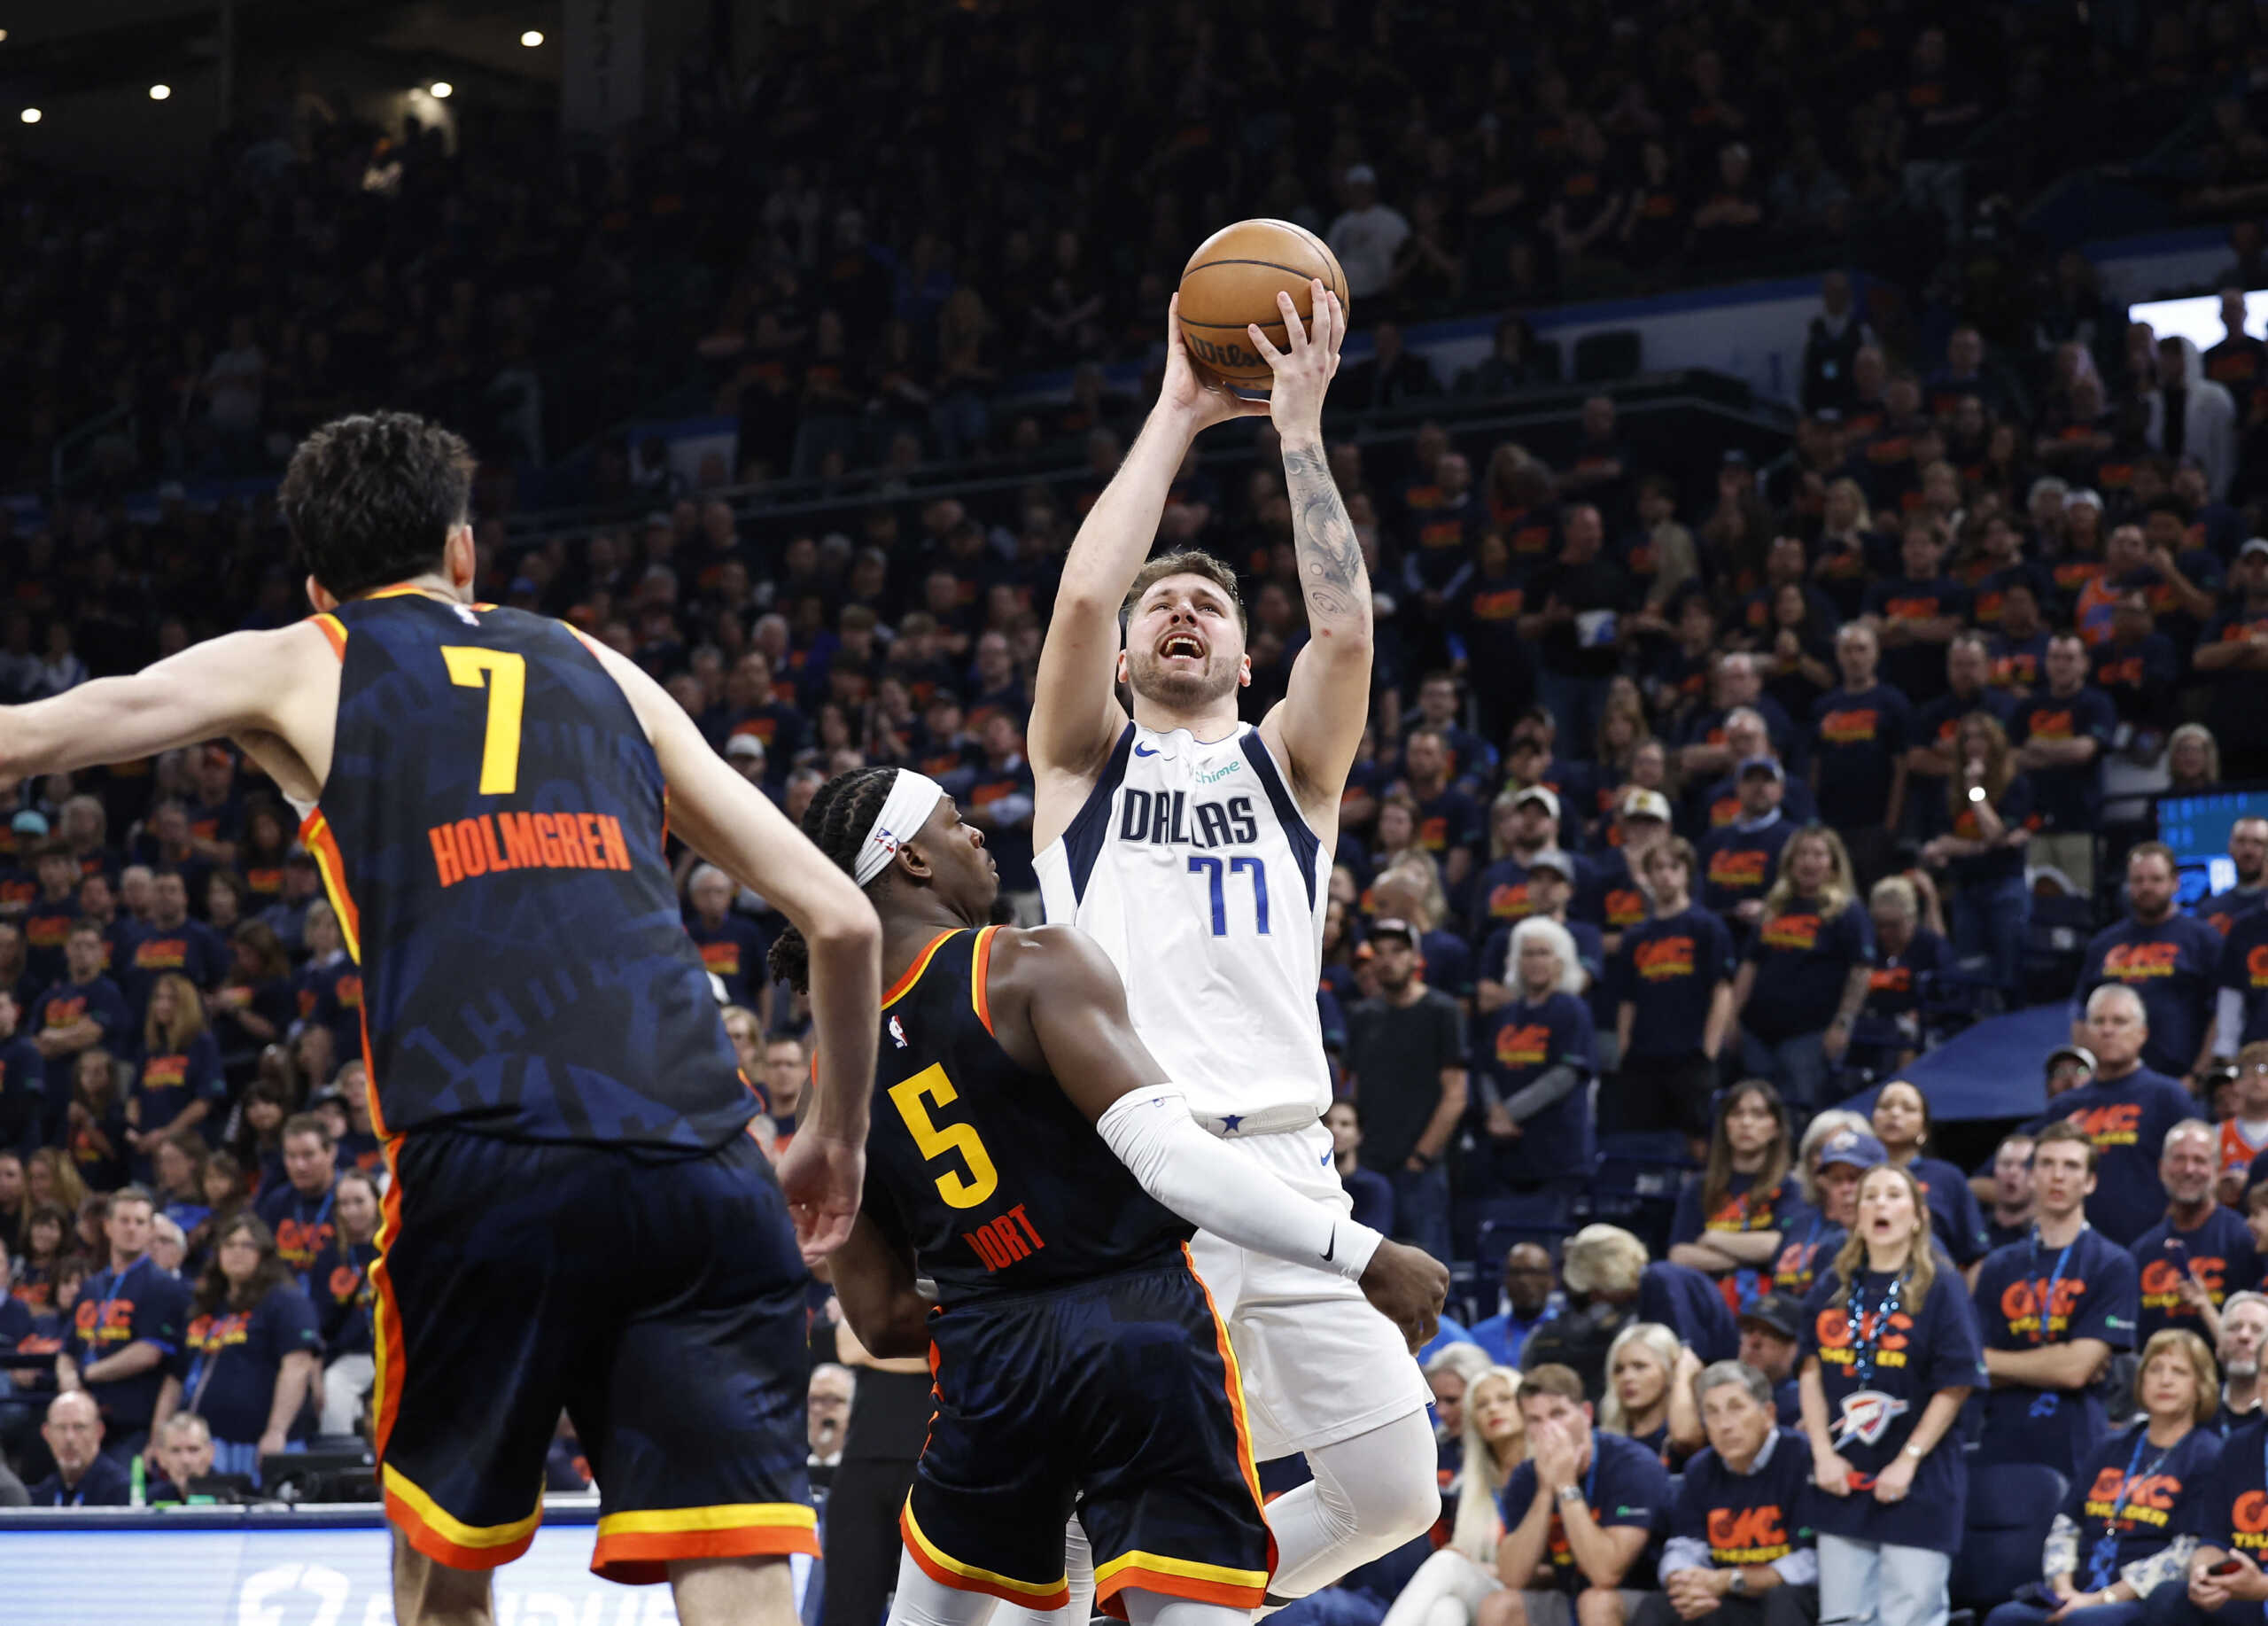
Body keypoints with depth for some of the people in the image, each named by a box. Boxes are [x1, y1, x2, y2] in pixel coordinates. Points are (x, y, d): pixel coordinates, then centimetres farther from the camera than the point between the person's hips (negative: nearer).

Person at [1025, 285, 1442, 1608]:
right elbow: (1082, 593, -1)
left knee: (1394, 1494, -2)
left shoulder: (1289, 765, 21)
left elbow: (1346, 625, 2)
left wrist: (1300, 429, 3)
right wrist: (1180, 416, 6)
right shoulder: (1084, 764, 17)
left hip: (1280, 1160, 3)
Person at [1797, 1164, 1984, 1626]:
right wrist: (1823, 1454, -1)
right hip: (1842, 1484, 4)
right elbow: (1813, 1374, 10)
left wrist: (1908, 1462, -11)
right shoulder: (1832, 1288, 10)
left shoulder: (1939, 1289, -4)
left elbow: (1954, 1385, -8)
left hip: (1917, 1488, -4)